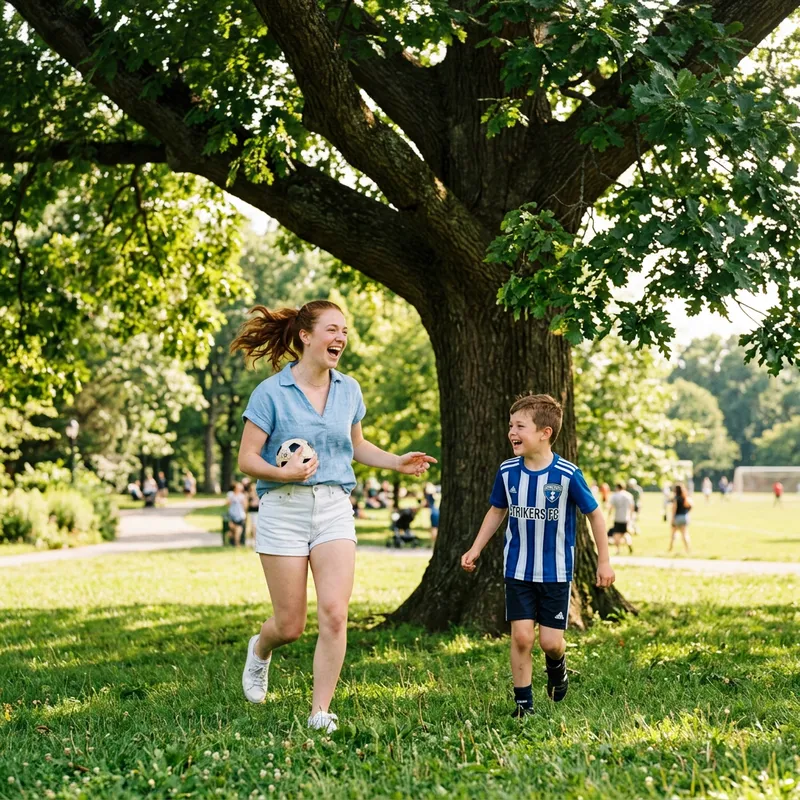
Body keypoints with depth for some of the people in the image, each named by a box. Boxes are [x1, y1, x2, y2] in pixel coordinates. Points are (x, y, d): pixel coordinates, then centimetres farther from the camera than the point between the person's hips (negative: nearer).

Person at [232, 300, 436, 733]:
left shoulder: (349, 389, 9)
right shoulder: (271, 393, -5)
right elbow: (247, 459, -5)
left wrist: (398, 462, 8)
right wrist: (284, 473, -22)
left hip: (335, 507, 3)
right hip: (284, 508, -3)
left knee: (334, 614, -13)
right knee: (290, 625, 1)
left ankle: (320, 712, -1)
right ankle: (260, 649, 38)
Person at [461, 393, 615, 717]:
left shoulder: (567, 475, -15)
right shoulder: (507, 472, -6)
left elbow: (594, 514, -4)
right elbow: (497, 511, 12)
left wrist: (604, 562, -1)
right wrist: (476, 549, 7)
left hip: (556, 572, -2)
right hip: (518, 570, 2)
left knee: (551, 641, 1)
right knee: (521, 636, -4)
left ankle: (556, 665, 36)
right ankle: (523, 701, 9)